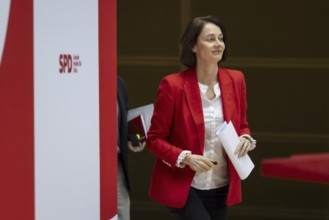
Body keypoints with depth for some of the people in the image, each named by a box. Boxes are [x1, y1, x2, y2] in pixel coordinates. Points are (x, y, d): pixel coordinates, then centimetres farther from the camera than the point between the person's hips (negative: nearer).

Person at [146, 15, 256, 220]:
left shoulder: (235, 80, 1)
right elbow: (154, 139, -7)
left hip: (221, 187, 5)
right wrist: (186, 158, -22)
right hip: (183, 186, -5)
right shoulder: (173, 85, -13)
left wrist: (246, 139, -7)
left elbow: (242, 125, 15)